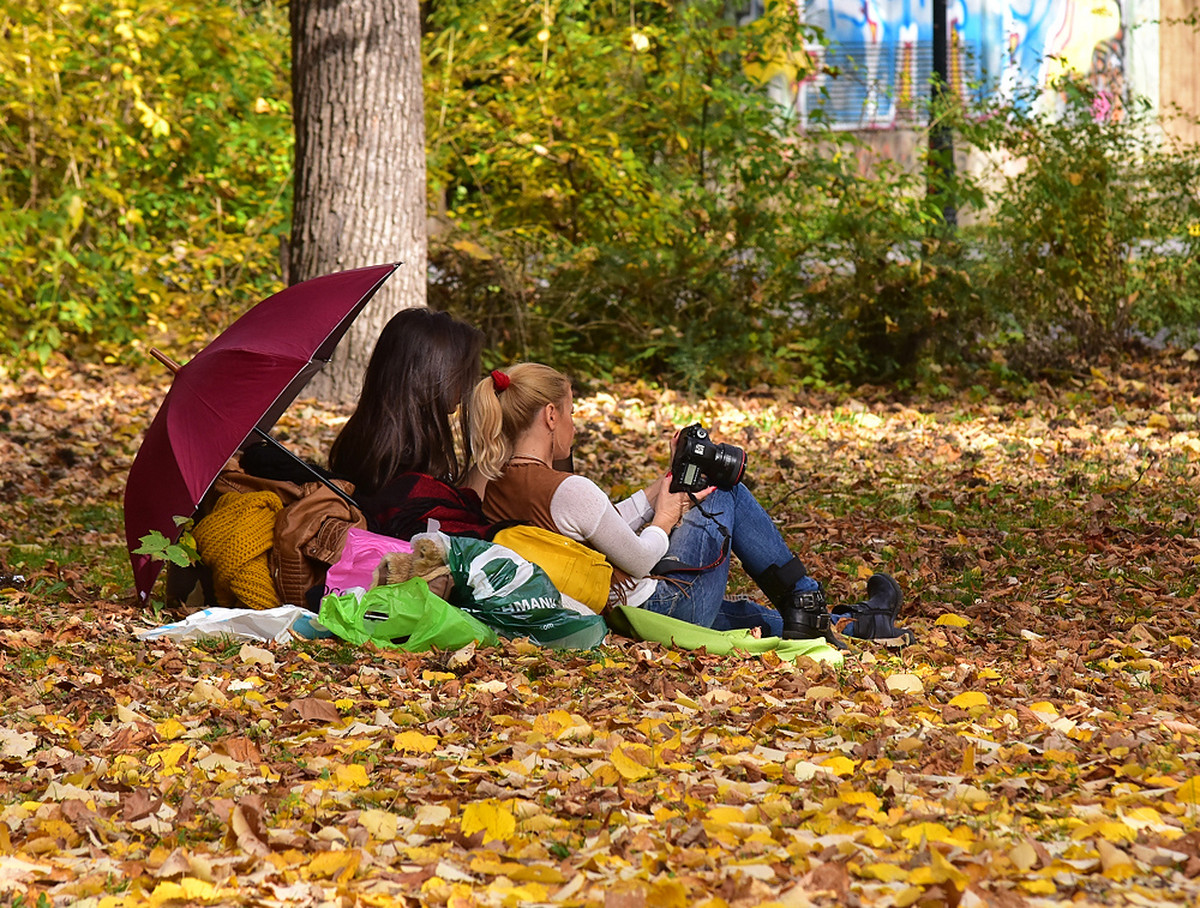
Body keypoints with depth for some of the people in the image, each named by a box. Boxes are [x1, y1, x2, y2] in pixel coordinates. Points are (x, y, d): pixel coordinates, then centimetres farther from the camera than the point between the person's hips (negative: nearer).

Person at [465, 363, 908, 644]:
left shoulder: (491, 487, 0)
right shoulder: (569, 490, -28)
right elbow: (639, 560, -16)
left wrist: (657, 493, 10)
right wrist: (666, 513, 3)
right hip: (662, 606, -8)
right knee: (726, 496, 14)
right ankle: (805, 603, 24)